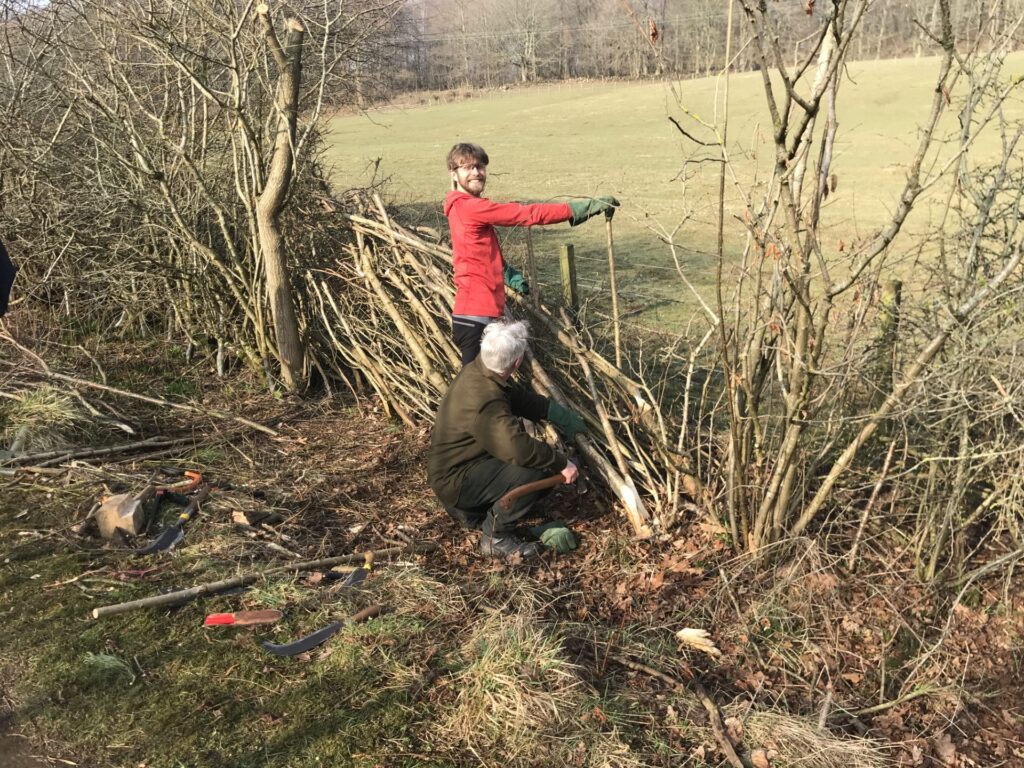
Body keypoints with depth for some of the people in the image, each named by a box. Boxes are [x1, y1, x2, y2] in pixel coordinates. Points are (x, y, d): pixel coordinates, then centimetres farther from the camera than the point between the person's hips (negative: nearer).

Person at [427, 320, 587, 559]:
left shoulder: (477, 370, -3)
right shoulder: (485, 401, -33)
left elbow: (518, 397, 14)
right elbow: (519, 448, -40)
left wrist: (553, 410, 8)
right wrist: (562, 462, -27)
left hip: (453, 465, 10)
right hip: (454, 482, -10)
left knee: (542, 456, 14)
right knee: (535, 469, -25)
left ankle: (472, 509, 18)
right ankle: (495, 538, -8)